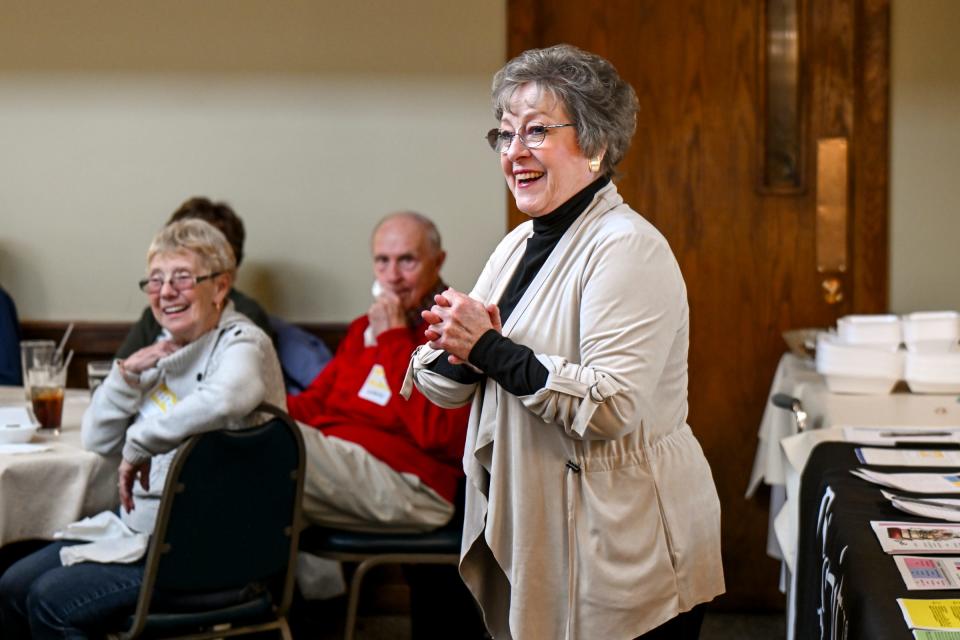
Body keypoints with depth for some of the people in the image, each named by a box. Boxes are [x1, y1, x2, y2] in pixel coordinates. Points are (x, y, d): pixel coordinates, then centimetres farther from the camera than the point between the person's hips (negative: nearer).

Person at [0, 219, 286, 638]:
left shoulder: (242, 343, -14)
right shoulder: (167, 349, 10)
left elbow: (222, 401, -41)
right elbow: (97, 441, 11)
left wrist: (141, 443, -28)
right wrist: (127, 374, -5)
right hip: (137, 526, 9)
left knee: (51, 601, -16)